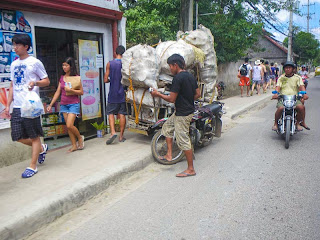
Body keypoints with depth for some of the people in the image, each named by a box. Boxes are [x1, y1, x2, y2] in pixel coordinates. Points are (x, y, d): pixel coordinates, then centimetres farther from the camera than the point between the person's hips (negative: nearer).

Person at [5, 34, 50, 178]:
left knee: (34, 136, 1)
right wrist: (8, 104, 14)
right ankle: (41, 148, 30)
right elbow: (12, 86, 19)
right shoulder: (14, 64, 16)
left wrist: (35, 82, -20)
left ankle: (32, 166, 11)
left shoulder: (35, 62, -1)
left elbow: (47, 81, 1)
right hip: (17, 106, 7)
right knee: (18, 137, 7)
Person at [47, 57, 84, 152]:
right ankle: (74, 145, 14)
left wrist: (70, 90, -20)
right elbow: (58, 92, 13)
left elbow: (81, 92, -6)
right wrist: (51, 104, 10)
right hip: (63, 104, 5)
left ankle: (80, 138, 12)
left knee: (69, 125, -14)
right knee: (68, 126, 4)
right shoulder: (62, 77, 10)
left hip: (73, 104, -5)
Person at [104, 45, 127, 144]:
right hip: (122, 93, 1)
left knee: (110, 113, 8)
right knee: (122, 114, 6)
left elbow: (106, 80, -3)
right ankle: (121, 136, 11)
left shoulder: (109, 64, -3)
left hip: (113, 93, 0)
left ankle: (113, 132, -9)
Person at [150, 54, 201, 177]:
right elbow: (198, 94, 12)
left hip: (182, 114, -10)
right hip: (188, 109, 10)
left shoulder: (178, 78, -19)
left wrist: (158, 94, -6)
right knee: (167, 127, 22)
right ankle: (169, 155, 24)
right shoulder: (190, 76, 9)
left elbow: (171, 99, -20)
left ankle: (191, 169, 7)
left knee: (183, 140, -2)